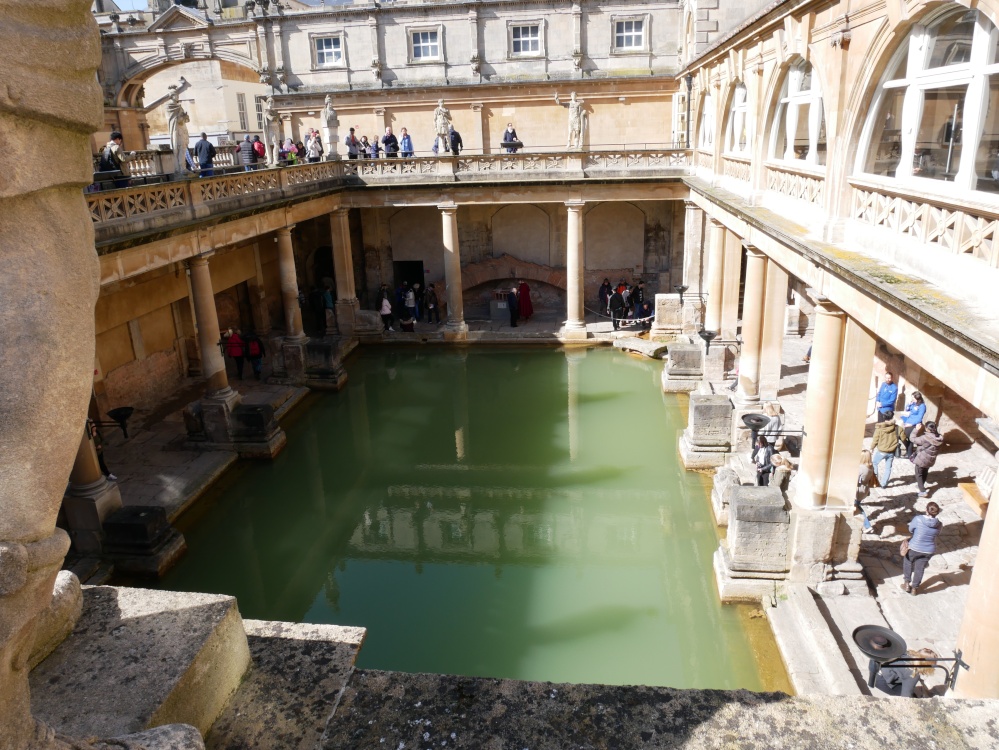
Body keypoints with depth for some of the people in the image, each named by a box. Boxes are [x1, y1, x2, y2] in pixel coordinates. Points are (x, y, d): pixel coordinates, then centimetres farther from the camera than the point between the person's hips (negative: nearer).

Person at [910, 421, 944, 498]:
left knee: (919, 475, 10)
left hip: (921, 459, -7)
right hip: (931, 460, 7)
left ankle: (923, 491, 4)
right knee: (924, 473, 29)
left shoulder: (925, 438, -31)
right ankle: (921, 485, 50)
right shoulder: (939, 438, -8)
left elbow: (913, 439, -21)